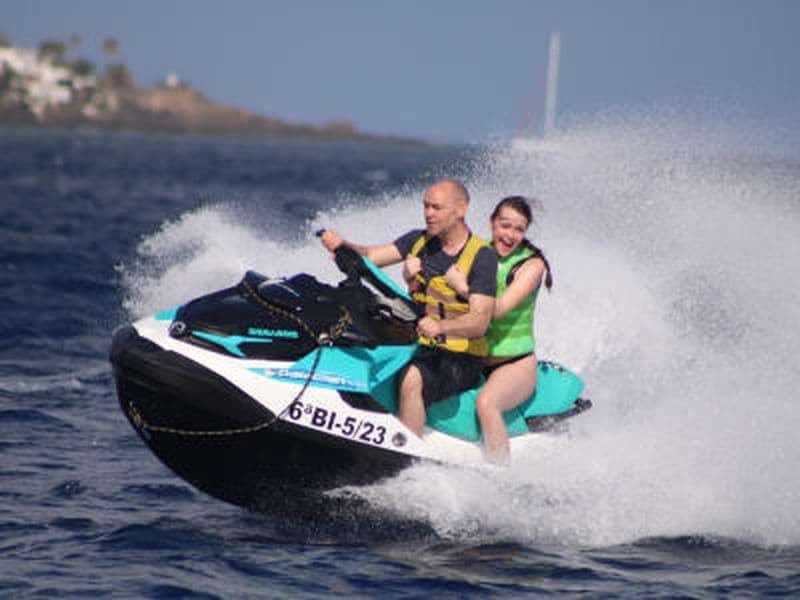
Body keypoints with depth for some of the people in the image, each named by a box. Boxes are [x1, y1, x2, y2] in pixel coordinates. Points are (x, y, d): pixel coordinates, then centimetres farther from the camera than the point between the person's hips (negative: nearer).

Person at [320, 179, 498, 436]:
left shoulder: (482, 257, -10)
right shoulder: (419, 241, 10)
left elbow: (480, 321, -20)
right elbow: (370, 257, 3)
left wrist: (441, 326, -38)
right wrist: (342, 245, -19)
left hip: (458, 359, -7)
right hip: (418, 347, 7)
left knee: (412, 379, -35)